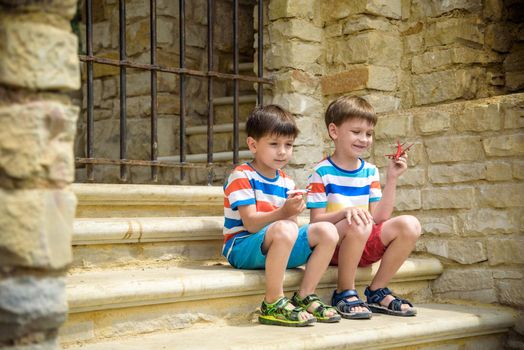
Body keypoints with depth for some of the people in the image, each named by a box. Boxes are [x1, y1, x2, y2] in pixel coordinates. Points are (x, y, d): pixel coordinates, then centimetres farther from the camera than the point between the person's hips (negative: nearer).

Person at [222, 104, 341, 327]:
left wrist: (294, 212, -18)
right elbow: (251, 224, -18)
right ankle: (272, 304, -29)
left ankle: (304, 297, -4)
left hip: (276, 248, 7)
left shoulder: (286, 181, 12)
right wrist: (283, 213, -33)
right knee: (284, 230, -37)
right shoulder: (241, 176, -9)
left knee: (327, 231, -10)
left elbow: (291, 223, 5)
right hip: (243, 247, -7)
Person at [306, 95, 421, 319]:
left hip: (365, 246, 6)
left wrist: (391, 179, -4)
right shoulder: (322, 172, -8)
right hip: (333, 246, -5)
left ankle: (377, 292, -4)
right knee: (358, 225, -37)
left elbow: (379, 218, 2)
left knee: (409, 225, -17)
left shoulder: (370, 171, 9)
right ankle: (344, 294, -15)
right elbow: (316, 220, -12)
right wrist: (345, 212, -30)